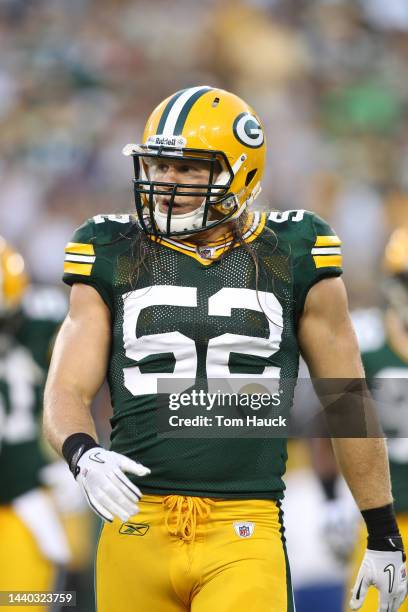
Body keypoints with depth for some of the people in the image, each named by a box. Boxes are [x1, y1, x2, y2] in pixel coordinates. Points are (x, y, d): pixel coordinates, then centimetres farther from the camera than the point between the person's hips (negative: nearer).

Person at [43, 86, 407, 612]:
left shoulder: (292, 258, 6)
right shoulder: (113, 258, 9)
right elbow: (67, 392, 6)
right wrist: (83, 455, -17)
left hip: (244, 535, -2)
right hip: (138, 528, 2)